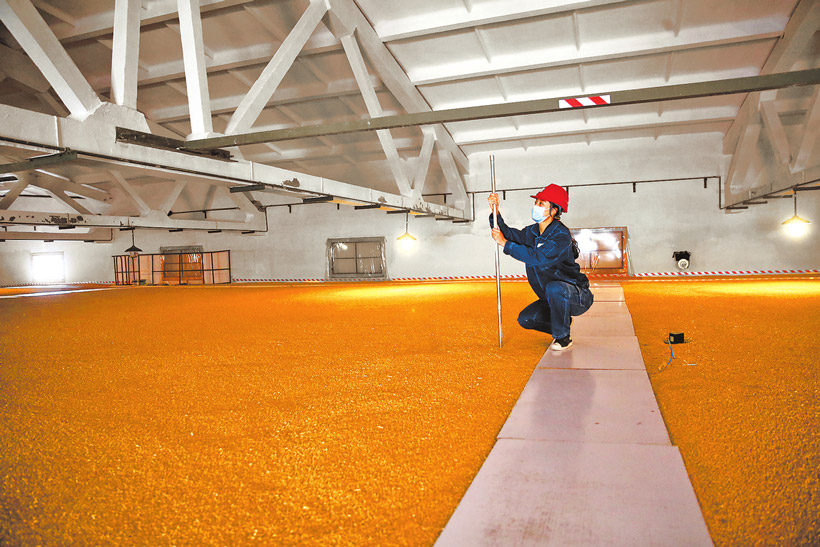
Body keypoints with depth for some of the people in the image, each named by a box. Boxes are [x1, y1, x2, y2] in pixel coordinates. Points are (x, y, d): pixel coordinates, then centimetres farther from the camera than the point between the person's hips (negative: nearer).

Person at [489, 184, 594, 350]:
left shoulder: (561, 236, -25)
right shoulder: (533, 232, 1)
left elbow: (538, 257, -37)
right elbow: (508, 233, 2)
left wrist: (504, 243, -33)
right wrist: (495, 212, -13)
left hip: (578, 297, -7)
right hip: (553, 299, 8)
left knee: (554, 288, -37)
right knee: (525, 319, -4)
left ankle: (563, 337, -17)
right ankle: (563, 323, 19)